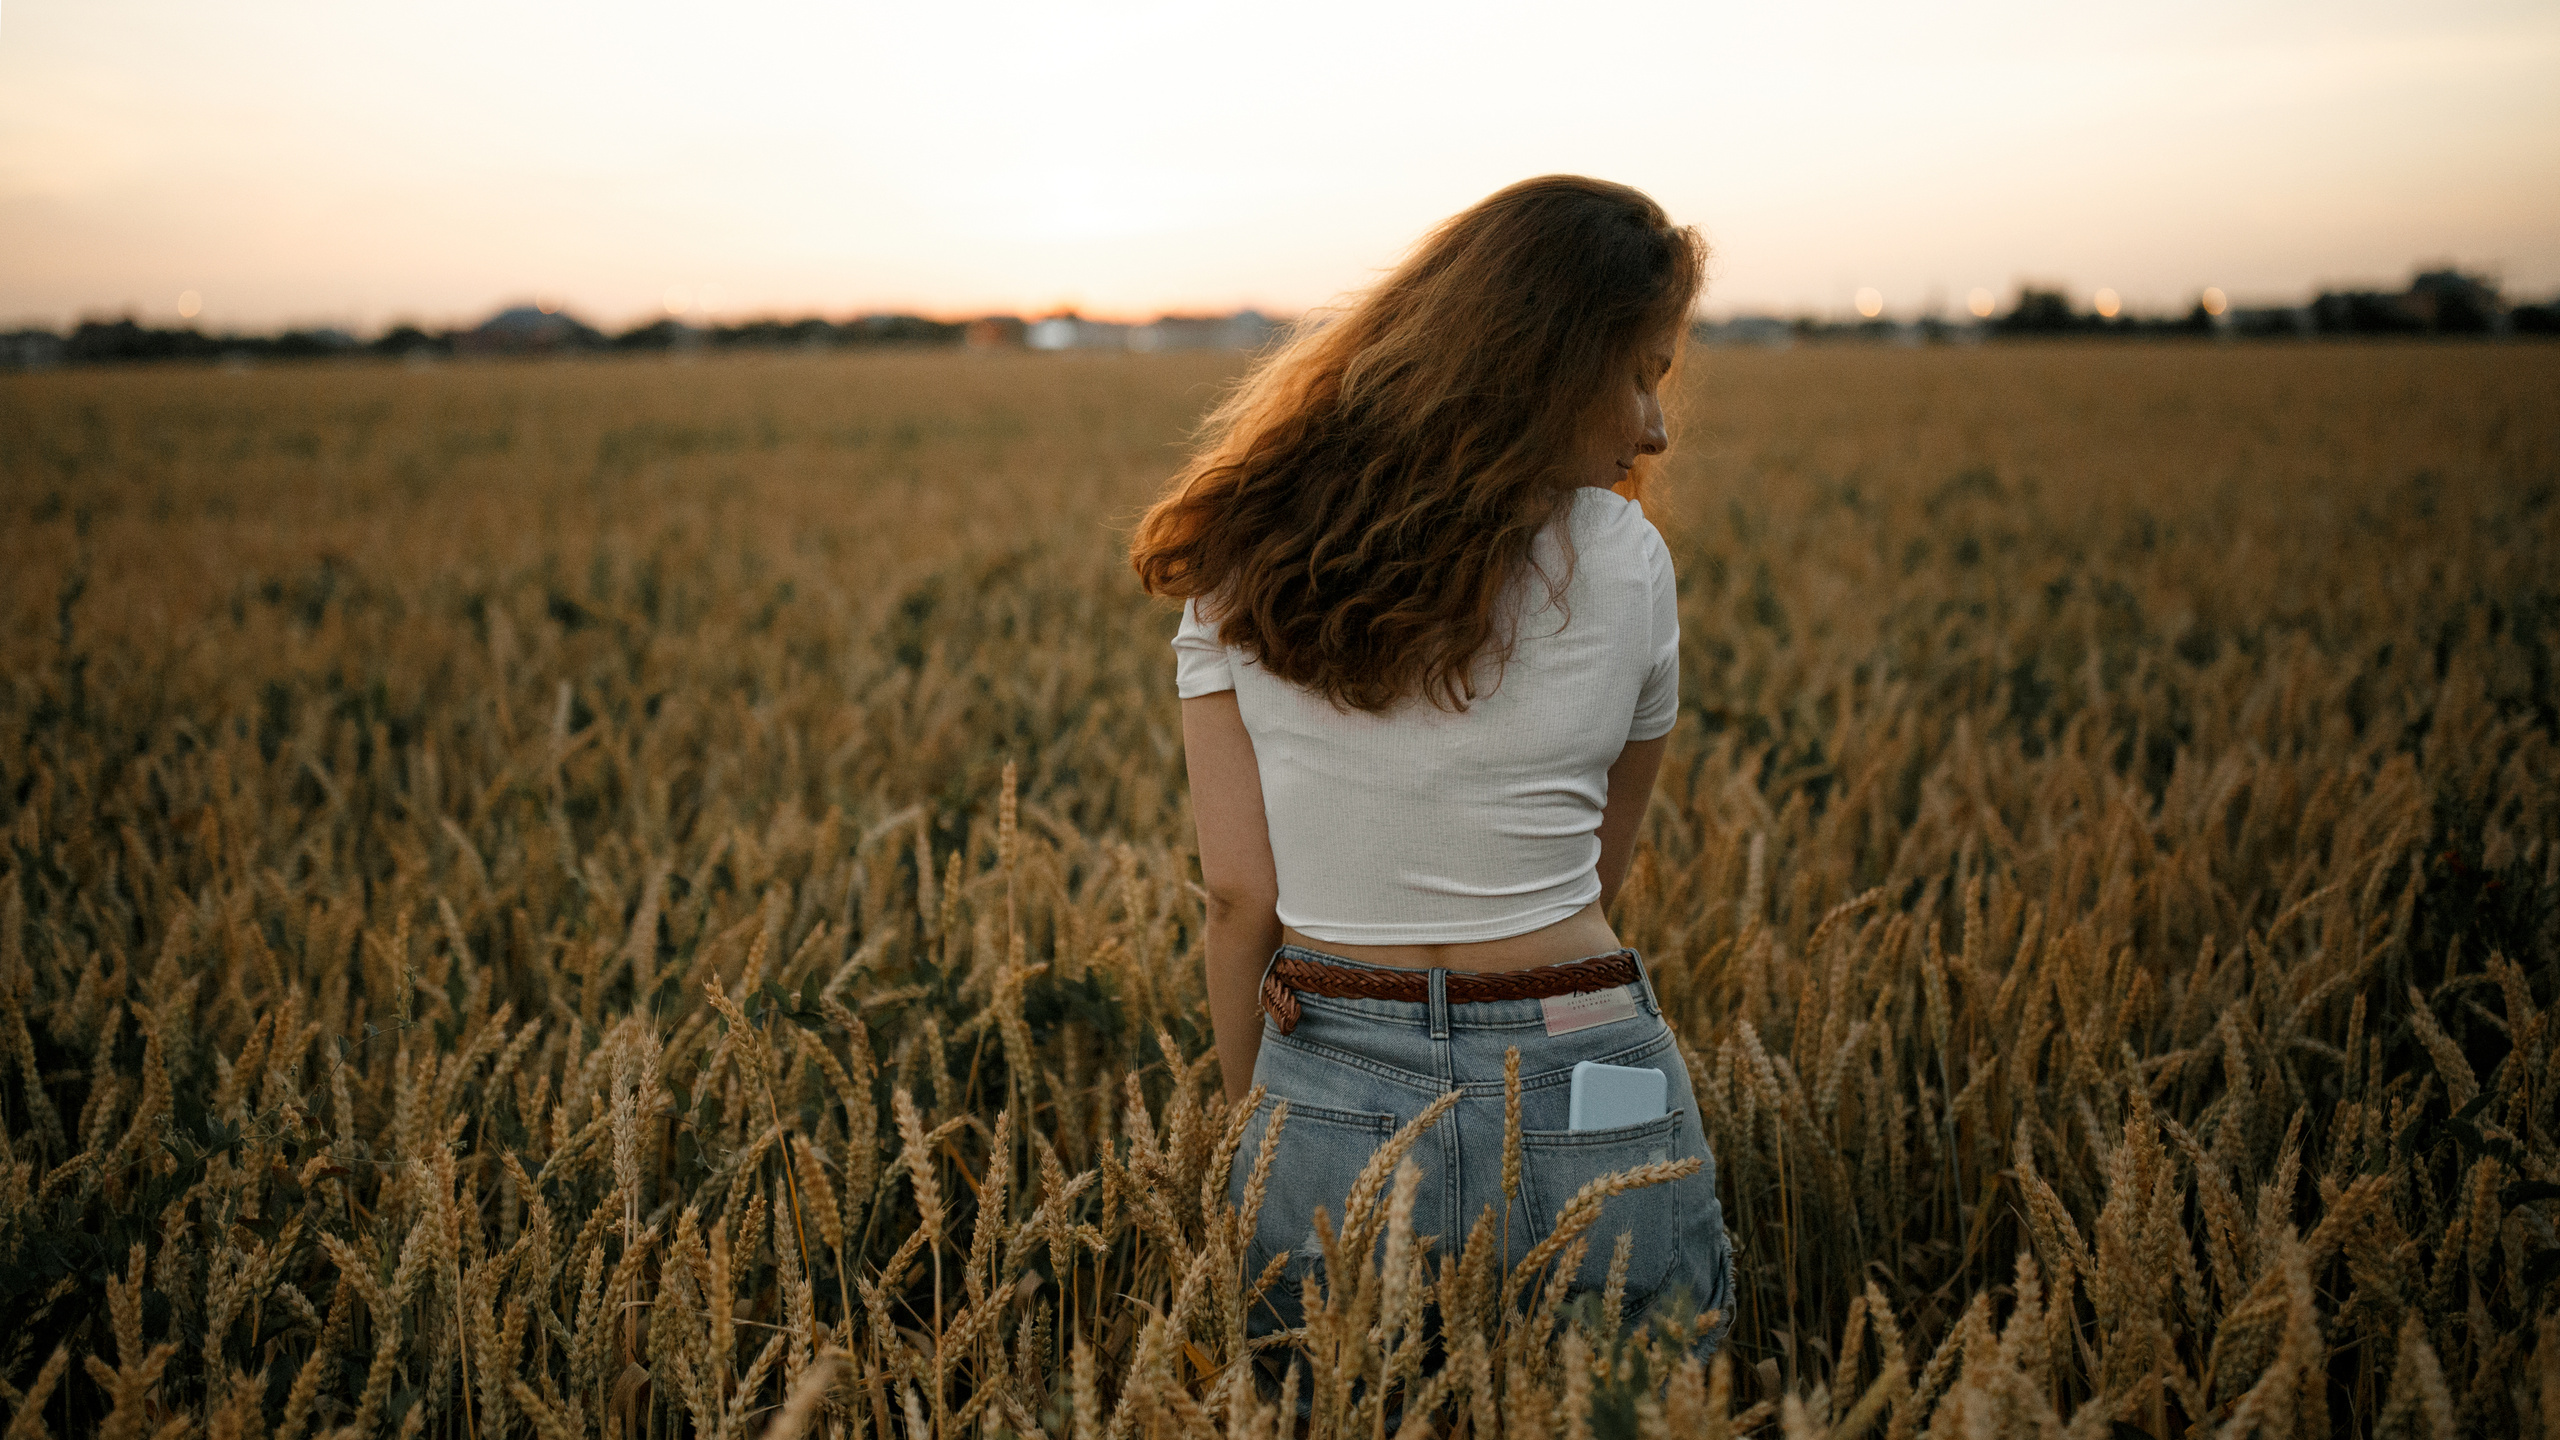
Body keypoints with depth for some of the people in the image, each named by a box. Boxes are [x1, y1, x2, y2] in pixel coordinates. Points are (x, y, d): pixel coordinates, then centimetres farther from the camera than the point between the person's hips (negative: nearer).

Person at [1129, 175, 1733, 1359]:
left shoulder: (1249, 561, -2)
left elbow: (1239, 893, -3)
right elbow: (1597, 874, 8)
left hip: (1327, 1098, 2)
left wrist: (1256, 1121, 10)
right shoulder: (1622, 562, -4)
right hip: (1592, 1108, -1)